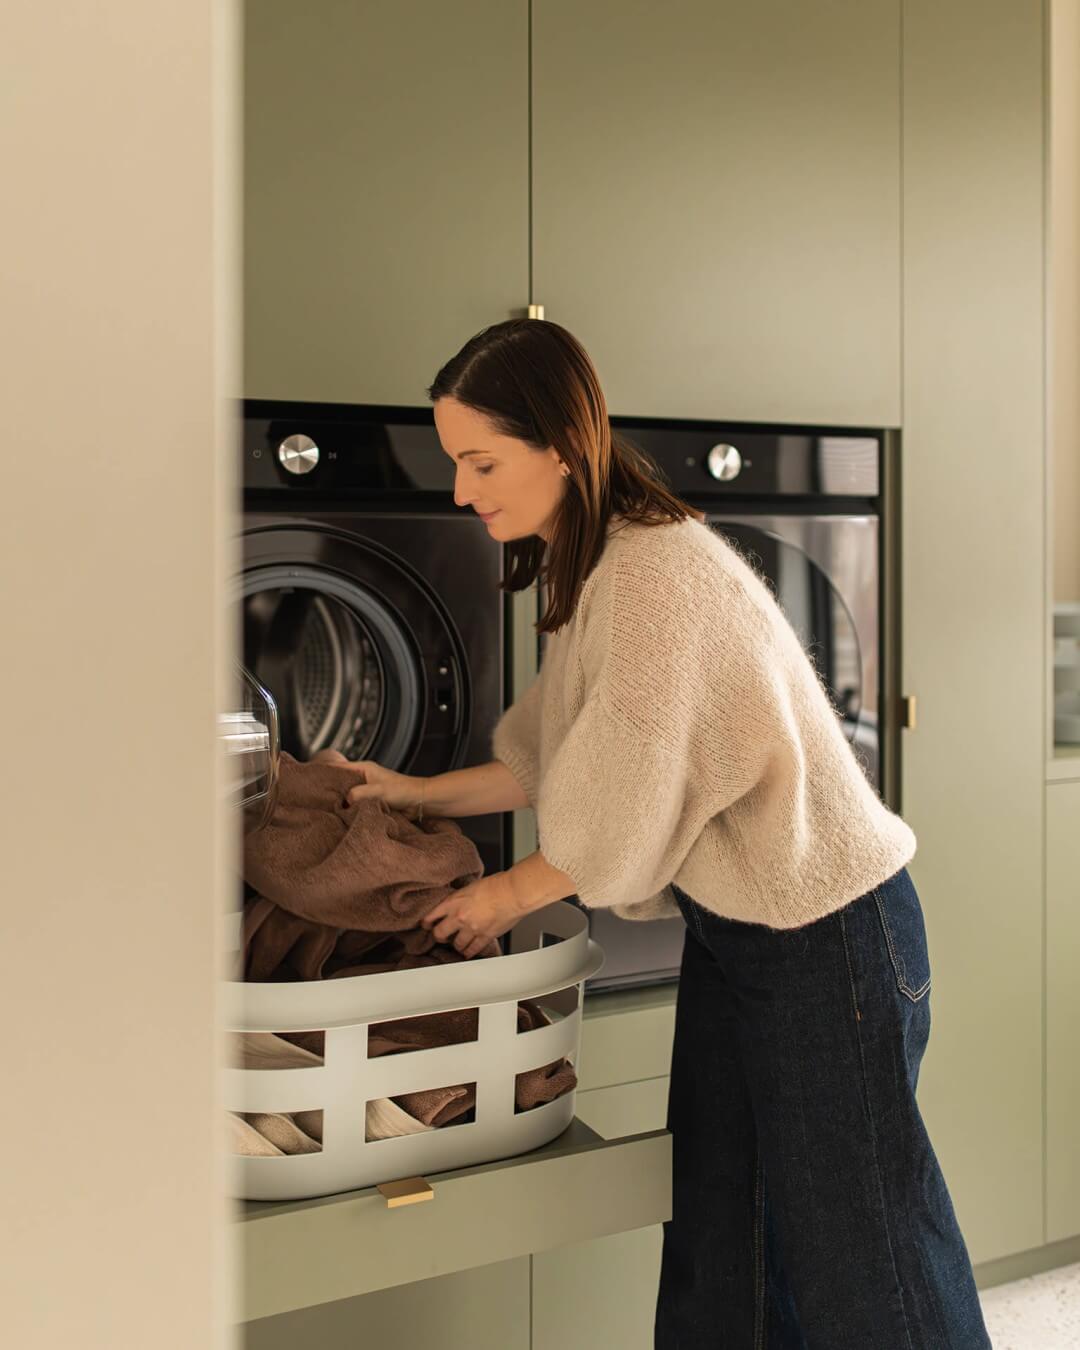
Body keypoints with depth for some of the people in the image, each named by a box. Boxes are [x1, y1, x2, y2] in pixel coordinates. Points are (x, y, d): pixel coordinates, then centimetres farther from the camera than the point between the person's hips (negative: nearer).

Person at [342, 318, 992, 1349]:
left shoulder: (658, 576, -26)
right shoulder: (588, 572, 5)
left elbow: (620, 814, -21)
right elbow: (559, 759, 13)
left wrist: (507, 895, -6)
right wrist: (423, 794, 8)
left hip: (824, 926, -9)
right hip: (731, 927, 9)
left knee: (854, 1231, 7)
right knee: (718, 1222, 19)